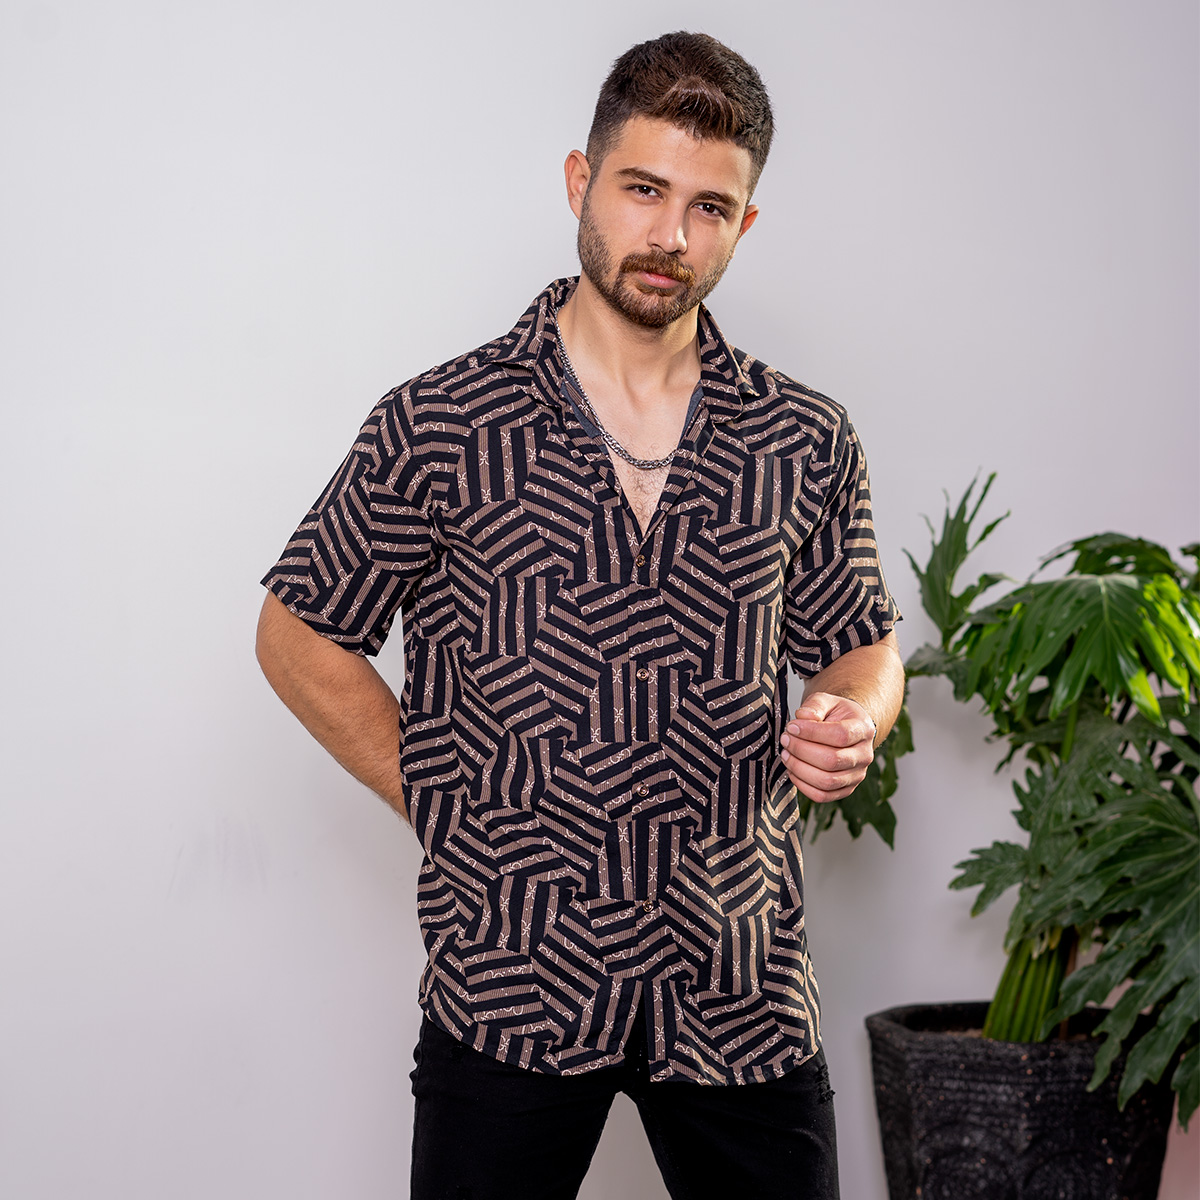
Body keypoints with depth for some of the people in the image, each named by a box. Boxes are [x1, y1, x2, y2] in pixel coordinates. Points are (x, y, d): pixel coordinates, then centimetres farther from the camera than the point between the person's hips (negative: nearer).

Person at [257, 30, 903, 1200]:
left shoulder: (805, 444, 4)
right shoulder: (435, 430, -4)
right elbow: (300, 636, 5)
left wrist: (846, 723, -7)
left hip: (745, 989, 3)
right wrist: (450, 812, -1)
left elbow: (862, 646, 16)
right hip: (511, 977, -2)